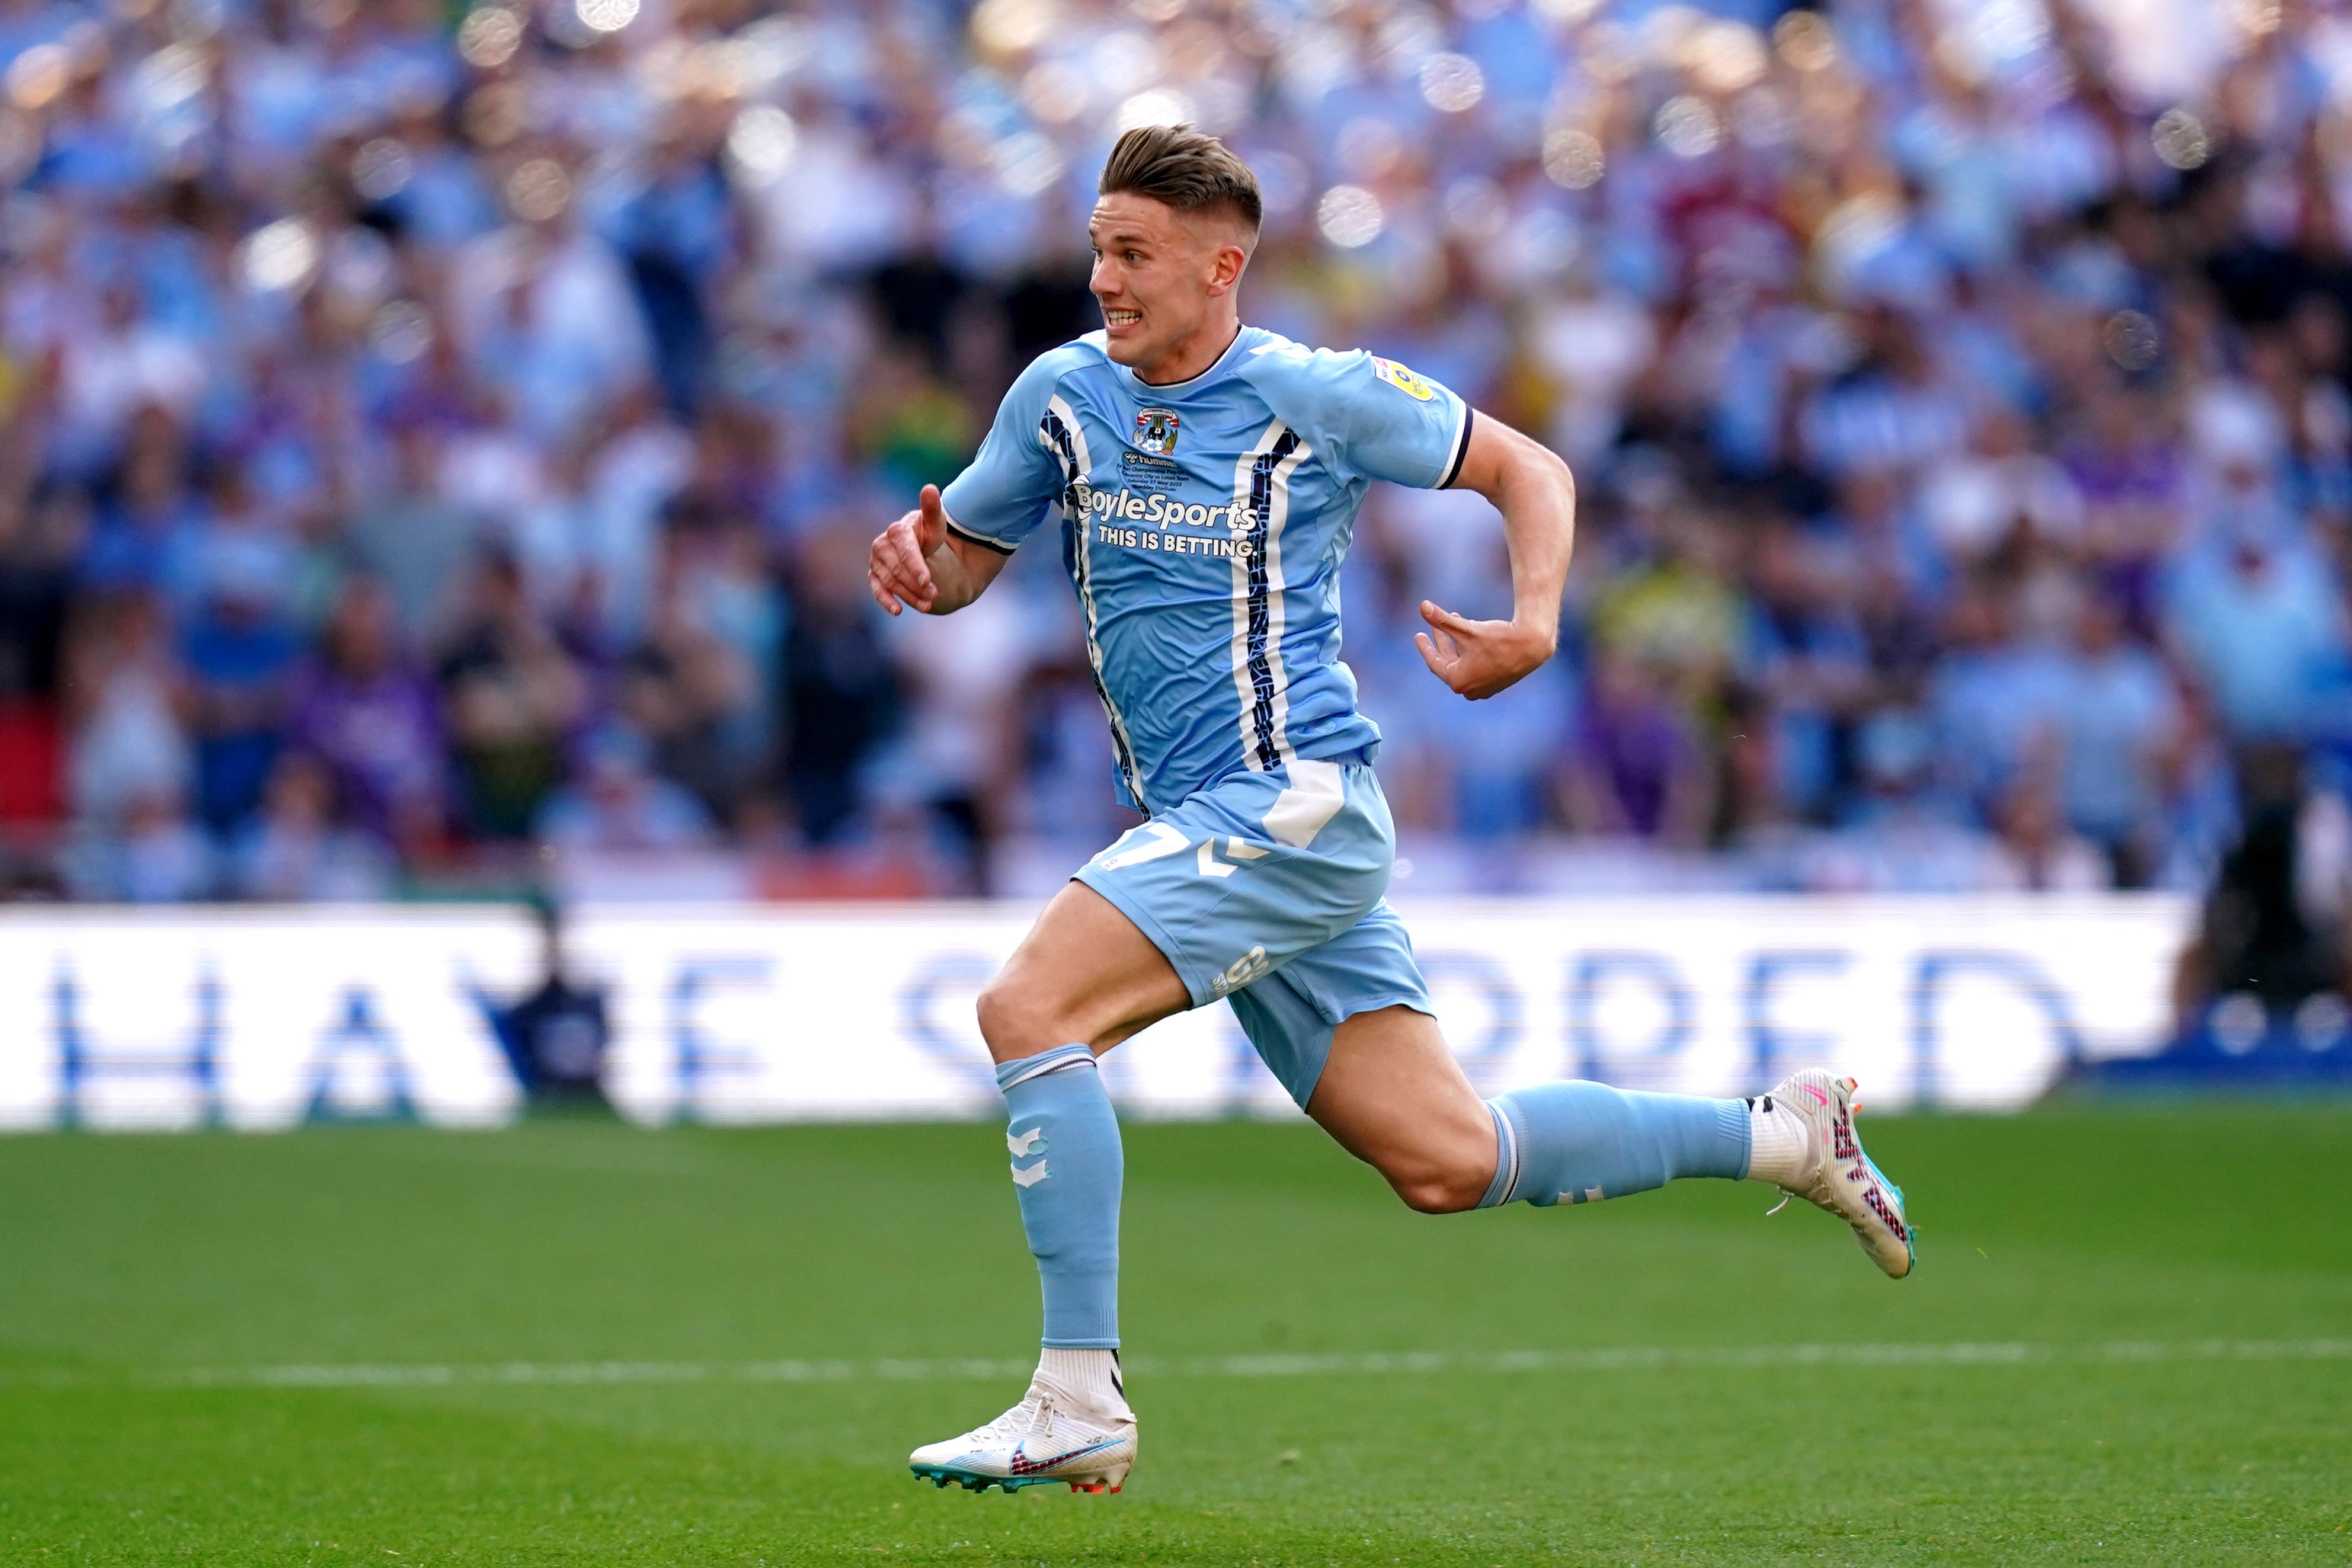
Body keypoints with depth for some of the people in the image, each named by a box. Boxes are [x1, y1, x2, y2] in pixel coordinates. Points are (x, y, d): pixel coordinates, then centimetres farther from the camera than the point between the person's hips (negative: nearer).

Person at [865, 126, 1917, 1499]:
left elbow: (1529, 470, 5)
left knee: (1028, 1008, -22)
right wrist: (921, 563, -6)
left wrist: (1533, 629, -12)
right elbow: (968, 561, 18)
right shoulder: (1062, 394, 9)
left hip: (1294, 799, -6)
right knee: (1449, 1163, 4)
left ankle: (1078, 1404, -19)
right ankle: (1783, 1136, 20)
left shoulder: (1318, 394, -5)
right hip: (1206, 829, 7)